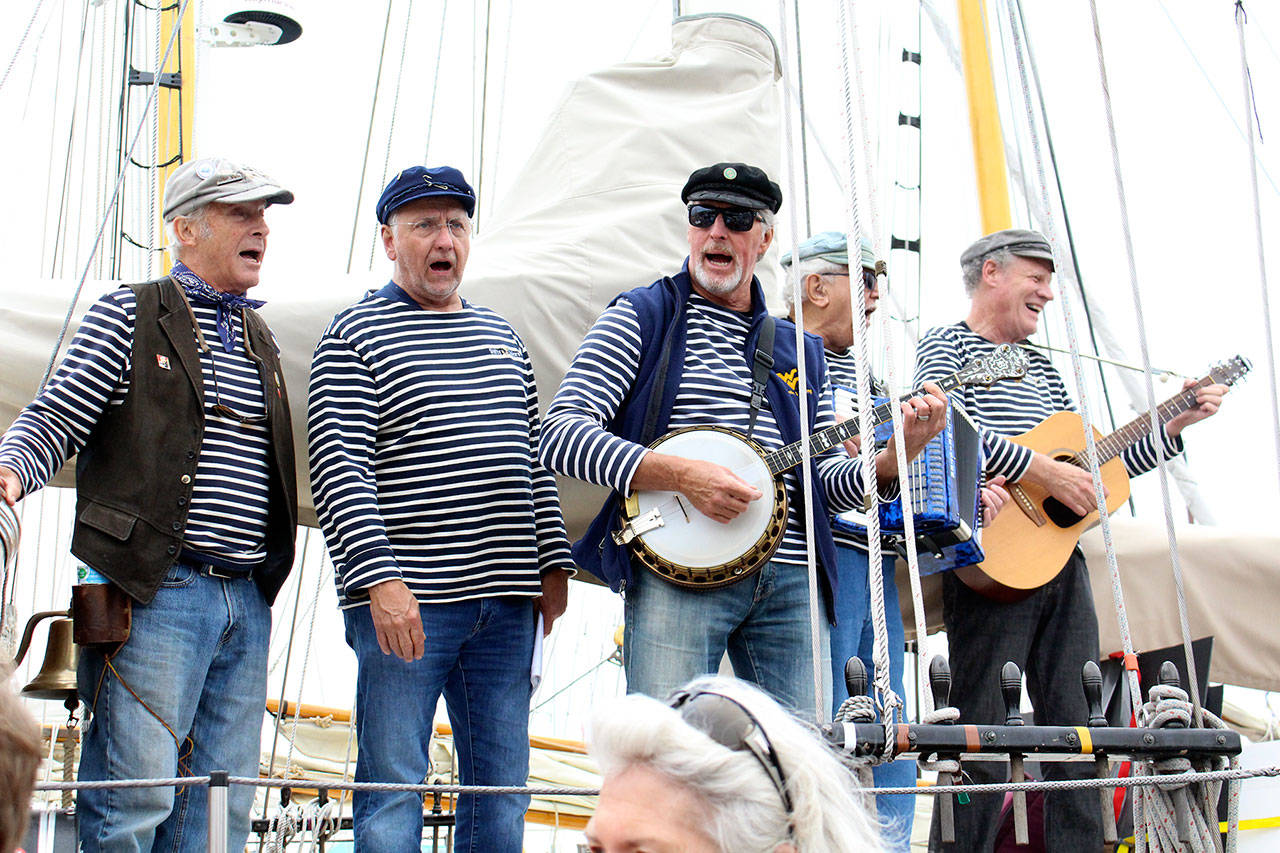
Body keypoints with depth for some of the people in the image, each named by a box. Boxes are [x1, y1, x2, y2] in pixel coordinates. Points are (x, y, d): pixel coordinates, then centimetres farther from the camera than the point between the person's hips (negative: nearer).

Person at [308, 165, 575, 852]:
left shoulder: (502, 337, 18)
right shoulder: (356, 333, -2)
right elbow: (338, 467, -11)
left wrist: (553, 562, 11)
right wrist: (380, 578, -20)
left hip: (506, 602, 6)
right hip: (405, 601, -6)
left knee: (502, 789, 10)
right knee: (394, 789, -2)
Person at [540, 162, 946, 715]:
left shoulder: (801, 350, 20)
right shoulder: (641, 317, 6)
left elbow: (826, 481, 18)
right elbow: (562, 435, -6)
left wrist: (890, 463, -3)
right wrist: (679, 474, -17)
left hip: (791, 582, 5)